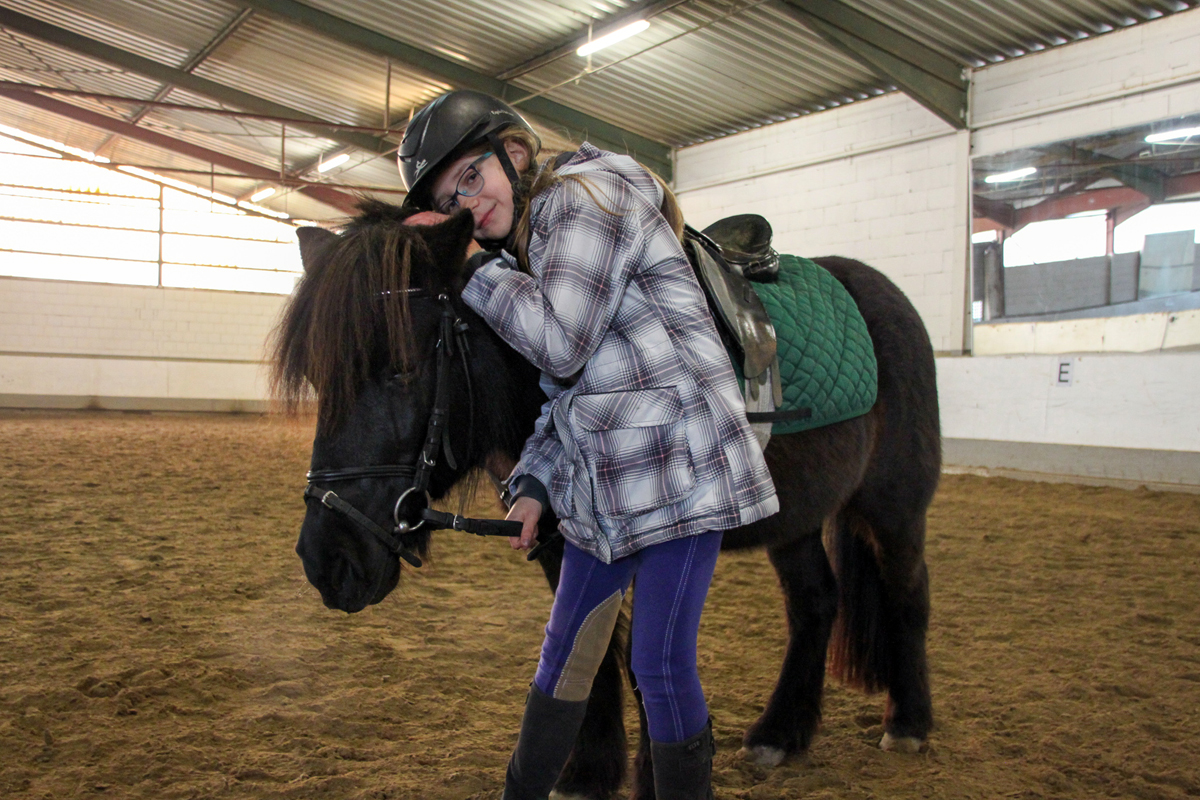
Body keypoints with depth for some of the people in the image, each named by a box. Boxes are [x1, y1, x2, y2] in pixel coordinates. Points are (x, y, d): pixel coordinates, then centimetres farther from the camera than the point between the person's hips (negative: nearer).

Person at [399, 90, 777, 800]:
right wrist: (535, 481, 7)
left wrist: (474, 264, -11)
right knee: (565, 653, 17)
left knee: (662, 667, -3)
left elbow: (561, 344, -21)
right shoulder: (526, 253, 17)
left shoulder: (583, 196, -12)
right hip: (599, 486, 9)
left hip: (677, 469, -9)